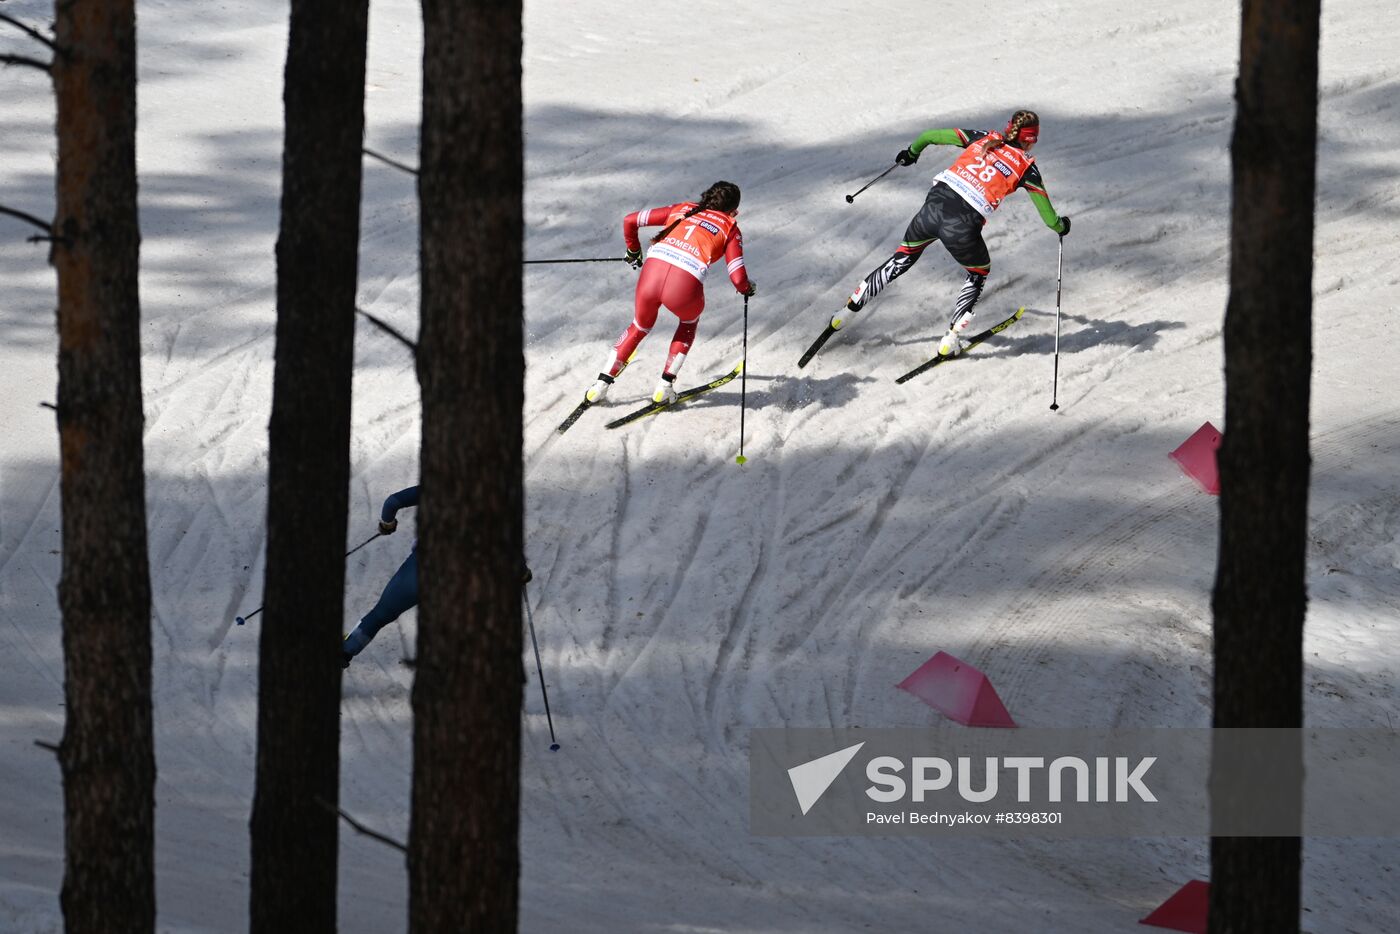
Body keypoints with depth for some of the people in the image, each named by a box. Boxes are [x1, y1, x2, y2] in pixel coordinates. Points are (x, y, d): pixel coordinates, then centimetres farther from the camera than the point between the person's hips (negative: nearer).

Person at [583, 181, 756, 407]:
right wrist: (746, 289, 33)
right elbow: (738, 279, 9)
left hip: (652, 272, 3)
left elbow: (630, 221, 26)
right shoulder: (730, 229, 18)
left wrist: (633, 251, 44)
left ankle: (601, 385, 27)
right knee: (689, 321, 35)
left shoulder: (683, 209, 27)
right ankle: (664, 387, 28)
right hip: (685, 286, -2)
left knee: (639, 328, 33)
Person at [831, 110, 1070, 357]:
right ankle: (950, 340, 21)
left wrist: (913, 151, 42)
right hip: (962, 228, -3)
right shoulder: (1027, 168, 7)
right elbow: (1049, 218, 10)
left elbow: (930, 136, 20)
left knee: (901, 261, 29)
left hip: (934, 205, 3)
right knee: (979, 274, 29)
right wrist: (1061, 226, 34)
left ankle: (848, 310, 32)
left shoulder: (984, 139, 15)